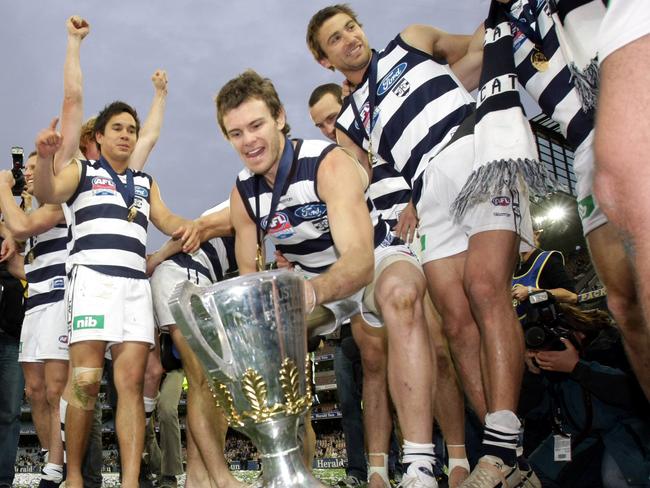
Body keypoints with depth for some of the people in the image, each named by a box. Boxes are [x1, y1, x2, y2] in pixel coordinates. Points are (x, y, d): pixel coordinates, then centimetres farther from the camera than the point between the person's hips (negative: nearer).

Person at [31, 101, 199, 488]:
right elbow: (47, 193, -5)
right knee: (86, 381, -12)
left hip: (136, 282, 4)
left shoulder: (146, 183, 27)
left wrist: (187, 226, -11)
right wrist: (45, 159, -26)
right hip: (92, 276, -4)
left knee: (132, 381, -7)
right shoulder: (82, 171, 14)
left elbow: (166, 219, 13)